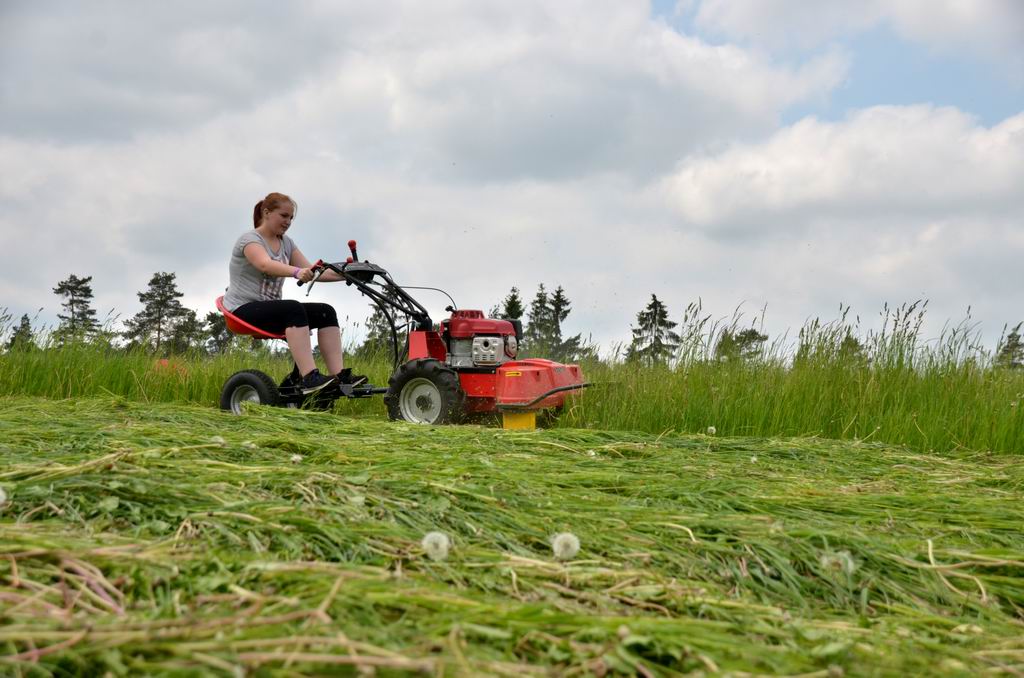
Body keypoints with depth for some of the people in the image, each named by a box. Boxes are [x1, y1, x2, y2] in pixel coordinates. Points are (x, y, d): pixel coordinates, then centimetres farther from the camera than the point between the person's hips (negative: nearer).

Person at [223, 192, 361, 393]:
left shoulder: (286, 243, 15)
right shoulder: (250, 239, -9)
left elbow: (312, 271, 6)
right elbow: (265, 264, -31)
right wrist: (297, 272, -50)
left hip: (270, 309, 8)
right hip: (243, 309, -8)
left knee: (326, 312, -13)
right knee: (294, 308, -34)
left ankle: (340, 376, -25)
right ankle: (309, 378, -44)